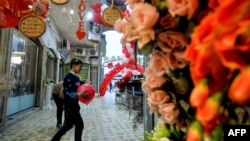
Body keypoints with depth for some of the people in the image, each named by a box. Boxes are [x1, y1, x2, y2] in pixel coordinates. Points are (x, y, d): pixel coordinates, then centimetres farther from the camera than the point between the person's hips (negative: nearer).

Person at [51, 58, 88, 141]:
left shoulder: (76, 77, 11)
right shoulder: (69, 77, -18)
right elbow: (67, 92, -26)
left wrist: (83, 93, 3)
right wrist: (79, 95, -39)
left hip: (74, 104, 9)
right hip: (69, 105, -9)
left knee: (68, 124, 20)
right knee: (79, 125, -1)